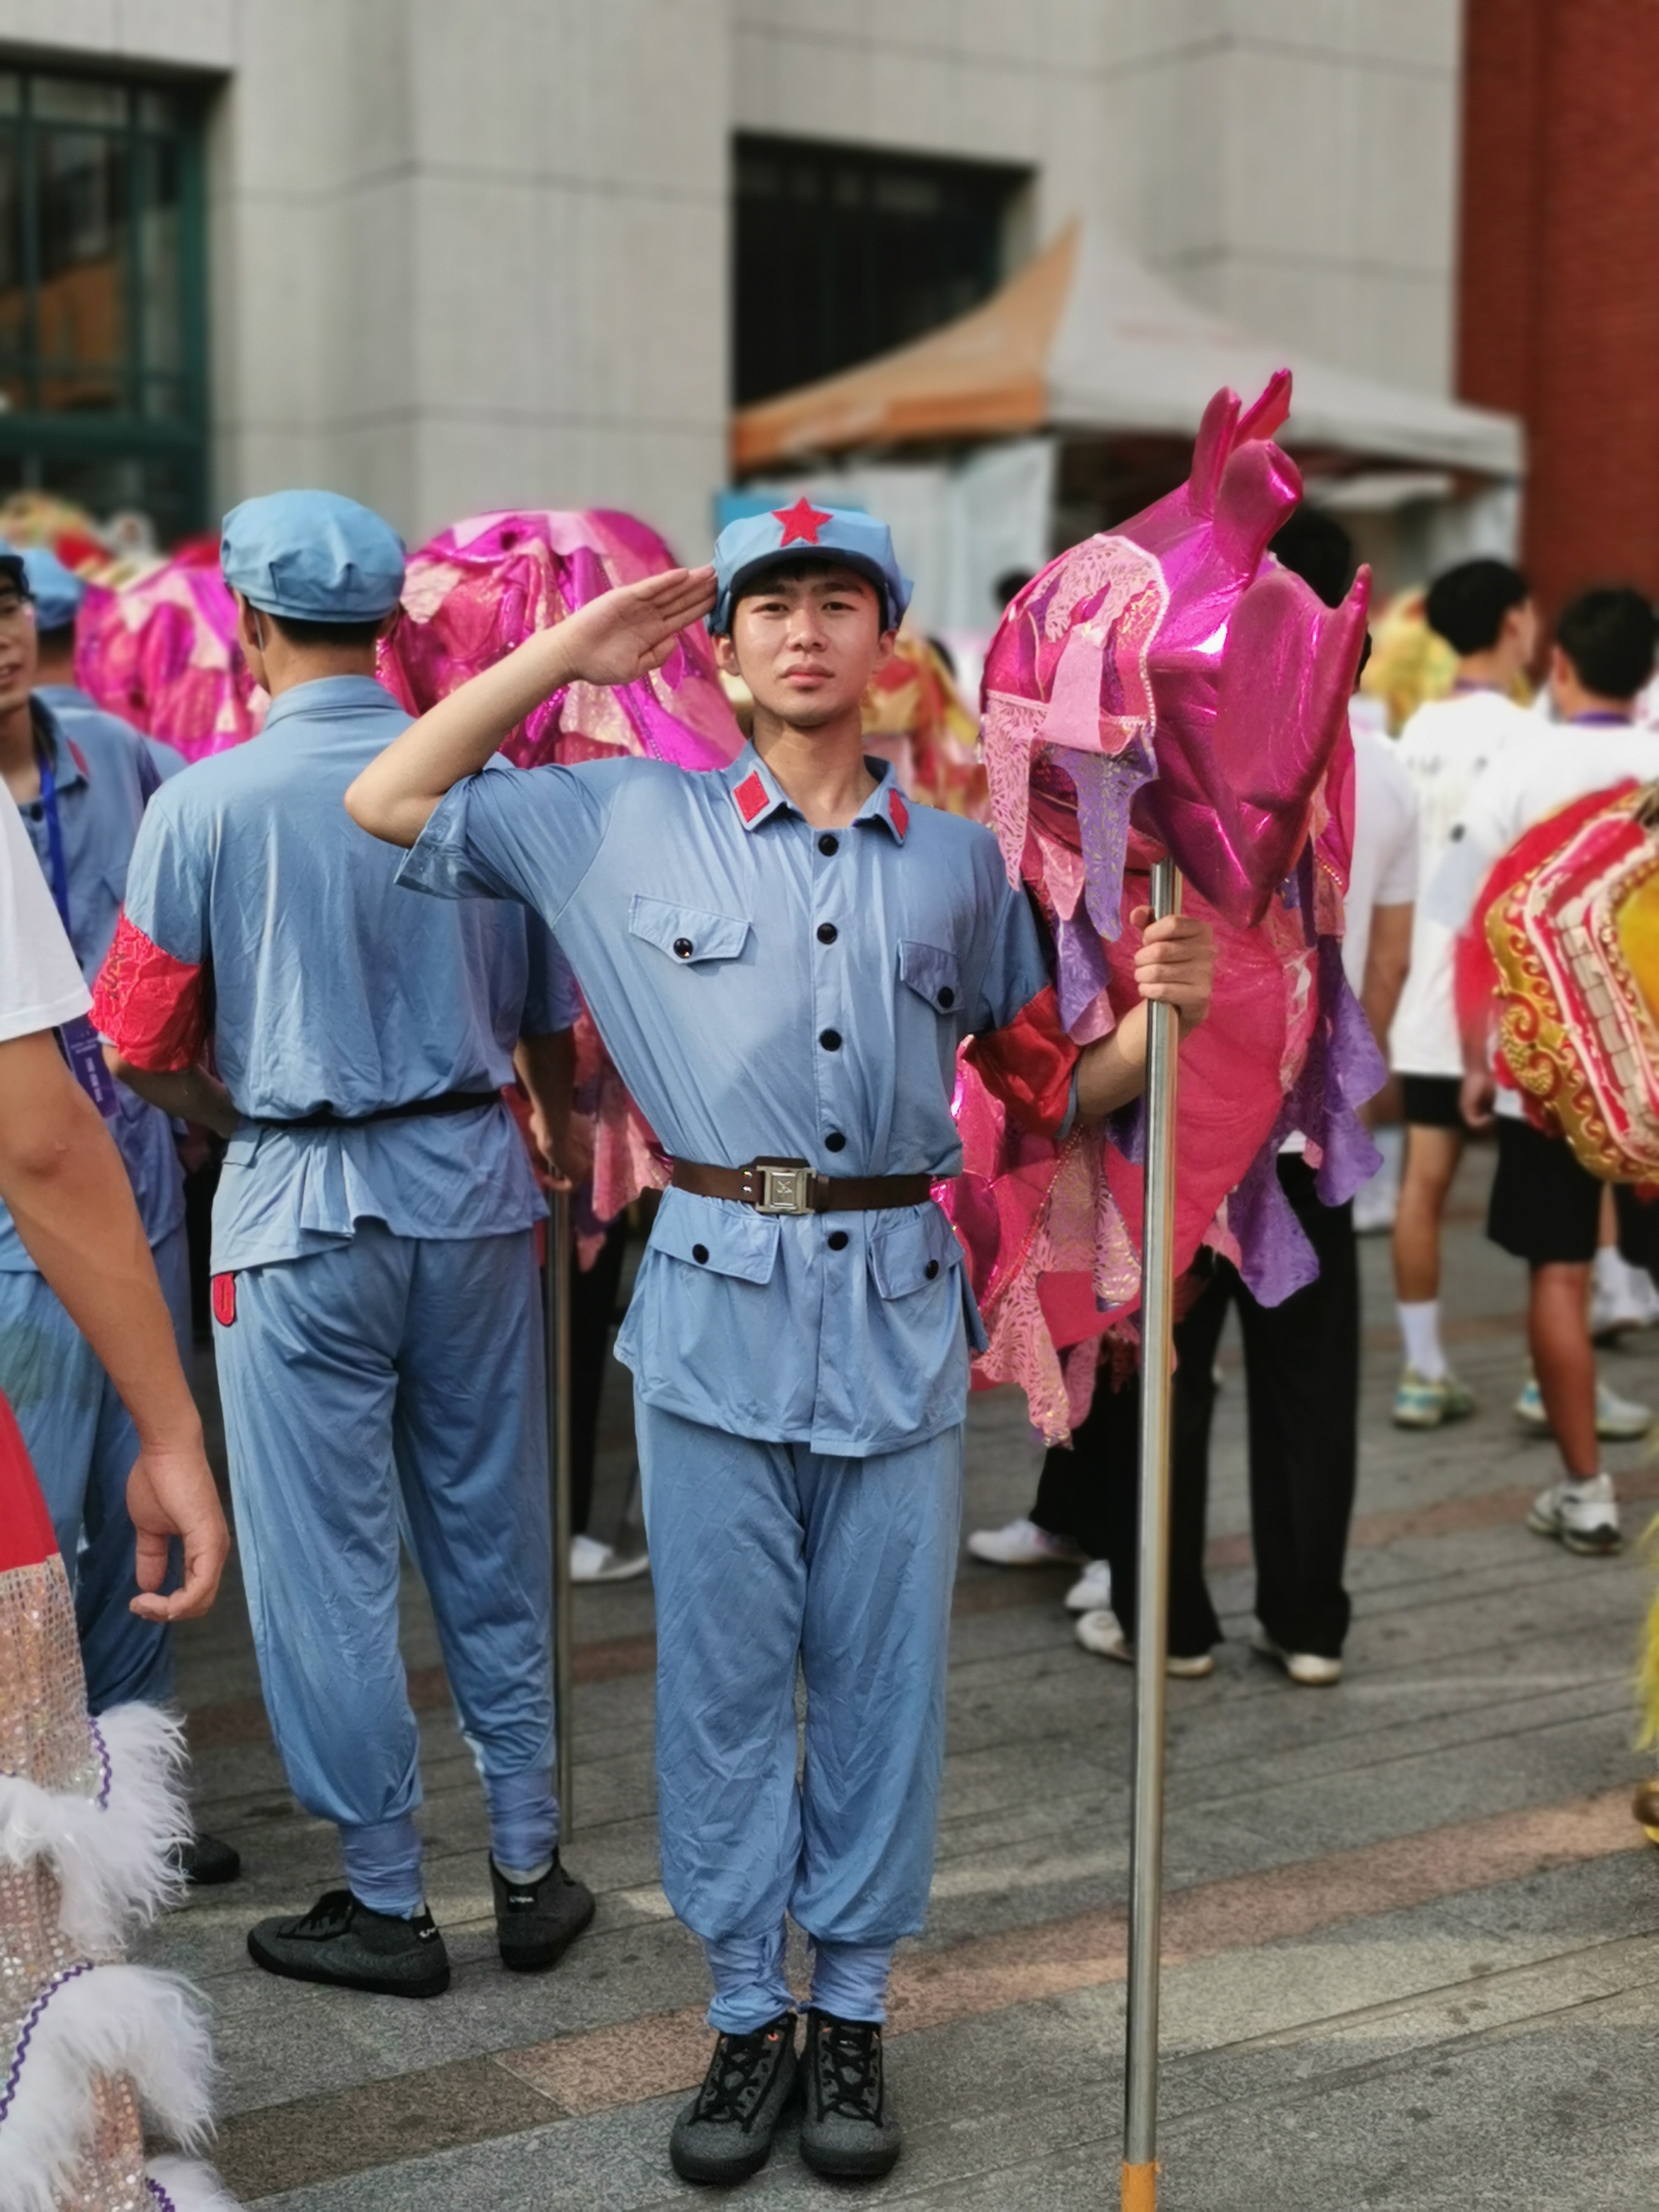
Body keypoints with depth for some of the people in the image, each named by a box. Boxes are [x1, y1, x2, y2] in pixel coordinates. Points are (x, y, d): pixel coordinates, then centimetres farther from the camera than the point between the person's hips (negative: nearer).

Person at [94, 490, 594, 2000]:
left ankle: (387, 1902, 17)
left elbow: (144, 1047, -6)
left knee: (330, 1558, 7)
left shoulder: (208, 802, -10)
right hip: (476, 1191, 4)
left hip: (304, 1205, -3)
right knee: (496, 1537, 14)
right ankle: (530, 1863, 24)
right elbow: (551, 1018, 7)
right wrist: (564, 1158, 23)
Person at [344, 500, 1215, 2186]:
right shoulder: (629, 825, 5)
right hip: (718, 1298, -1)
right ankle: (745, 2014, 20)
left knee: (882, 1669, 7)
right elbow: (389, 803, 3)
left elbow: (1045, 1086, 15)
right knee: (722, 1667, 5)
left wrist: (1159, 1015, -4)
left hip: (900, 1303, 1)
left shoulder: (961, 861, 10)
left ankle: (851, 2013, 22)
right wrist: (570, 650, 5)